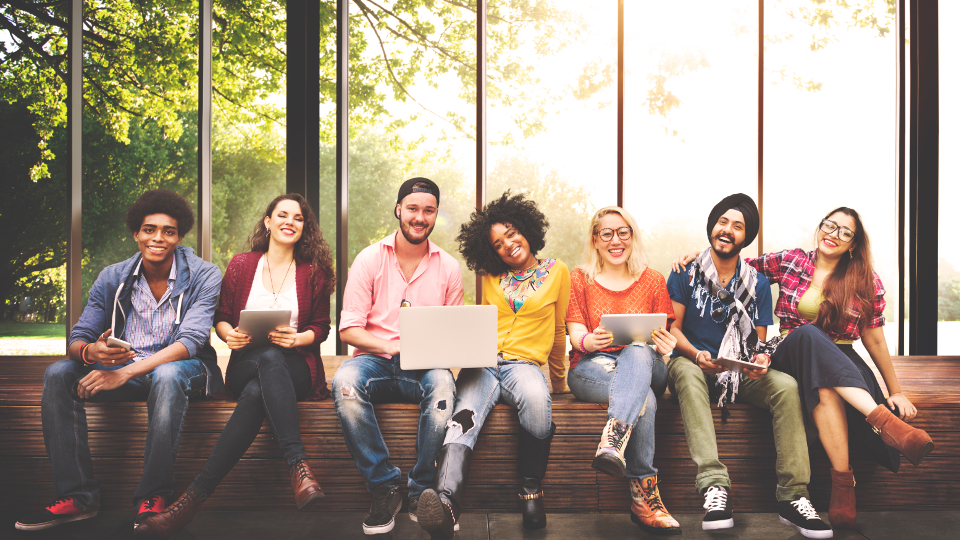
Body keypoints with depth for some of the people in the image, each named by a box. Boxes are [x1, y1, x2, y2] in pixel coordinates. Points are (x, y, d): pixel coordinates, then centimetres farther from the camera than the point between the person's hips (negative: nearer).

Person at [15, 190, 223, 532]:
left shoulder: (204, 276, -8)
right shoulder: (112, 279, 5)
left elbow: (190, 341, -20)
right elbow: (78, 338, 0)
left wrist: (125, 373, -31)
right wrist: (90, 352, -28)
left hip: (181, 367, -4)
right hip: (122, 367, 5)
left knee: (167, 375, -39)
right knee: (58, 374, -19)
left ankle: (153, 497, -29)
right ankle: (77, 496, -18)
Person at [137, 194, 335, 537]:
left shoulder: (314, 272, 10)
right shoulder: (241, 265, 13)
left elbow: (321, 327, 11)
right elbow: (221, 317, 15)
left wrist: (297, 338, -11)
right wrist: (229, 334, -8)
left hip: (296, 369, 0)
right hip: (246, 365, 0)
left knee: (257, 392, -38)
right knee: (269, 358, -40)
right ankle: (298, 467, -48)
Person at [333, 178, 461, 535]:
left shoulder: (448, 267, 10)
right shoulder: (370, 259, 4)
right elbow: (348, 329, -1)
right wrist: (391, 347, -18)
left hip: (425, 366, 1)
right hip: (375, 359, 0)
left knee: (442, 384, -35)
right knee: (345, 382, -34)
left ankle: (421, 492, -18)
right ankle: (384, 488, -20)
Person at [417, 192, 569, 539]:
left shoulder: (557, 272, 12)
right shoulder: (491, 277, 19)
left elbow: (557, 331, 18)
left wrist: (559, 381, 26)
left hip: (524, 363, -2)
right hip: (483, 363, 2)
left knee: (536, 398, -40)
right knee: (465, 418, -32)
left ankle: (530, 489, -20)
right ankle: (446, 504, -56)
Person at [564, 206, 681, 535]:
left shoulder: (653, 281, 16)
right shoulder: (579, 279, 14)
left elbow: (662, 336, 10)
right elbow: (576, 333, 3)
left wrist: (665, 346, -17)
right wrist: (589, 341, -23)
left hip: (644, 364, 1)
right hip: (592, 368, -1)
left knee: (637, 352, -40)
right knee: (643, 398, -36)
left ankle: (613, 441, -59)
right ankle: (644, 495, -43)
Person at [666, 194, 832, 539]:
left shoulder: (757, 284, 10)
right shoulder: (686, 273, 3)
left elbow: (759, 341, 8)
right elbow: (672, 329, -2)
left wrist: (761, 359, -17)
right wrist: (697, 355, -22)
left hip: (740, 373, 3)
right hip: (693, 363, -2)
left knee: (786, 386, -27)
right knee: (685, 372, -38)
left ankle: (792, 496, -28)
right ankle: (714, 484, -46)